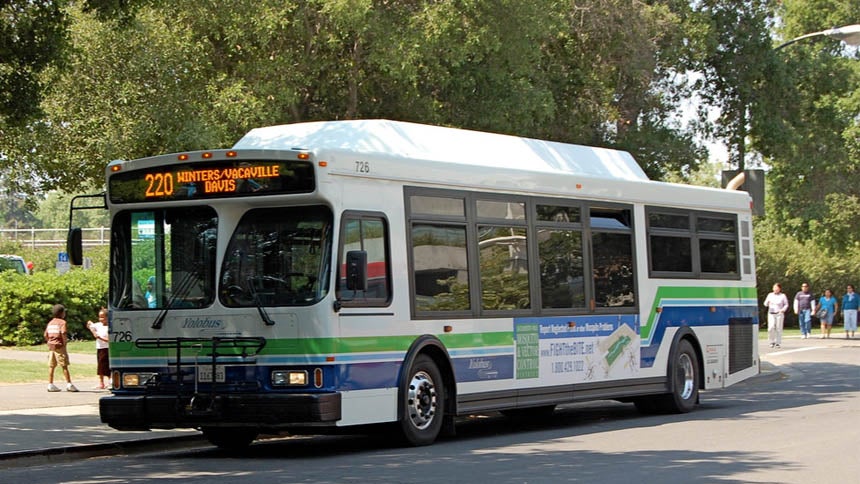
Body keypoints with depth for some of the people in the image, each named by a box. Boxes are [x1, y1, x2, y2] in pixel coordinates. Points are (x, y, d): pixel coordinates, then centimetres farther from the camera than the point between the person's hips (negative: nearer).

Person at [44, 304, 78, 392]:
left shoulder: (50, 323, 13)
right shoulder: (62, 322, -8)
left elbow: (45, 335, 11)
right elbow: (63, 333, -22)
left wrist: (50, 342, 16)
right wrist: (65, 342, -12)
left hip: (51, 346, 7)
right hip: (59, 346, -7)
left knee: (51, 366, 8)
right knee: (64, 366, -4)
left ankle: (50, 385, 10)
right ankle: (69, 384, -5)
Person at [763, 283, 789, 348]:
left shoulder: (782, 296, 4)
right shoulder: (770, 295, 10)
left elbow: (786, 304, 8)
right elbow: (765, 304, 12)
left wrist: (783, 309, -11)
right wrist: (767, 302, -12)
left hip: (779, 314, -1)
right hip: (771, 314, 1)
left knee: (778, 329, -2)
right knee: (771, 328, -13)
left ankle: (778, 343, 7)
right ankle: (772, 341, 2)